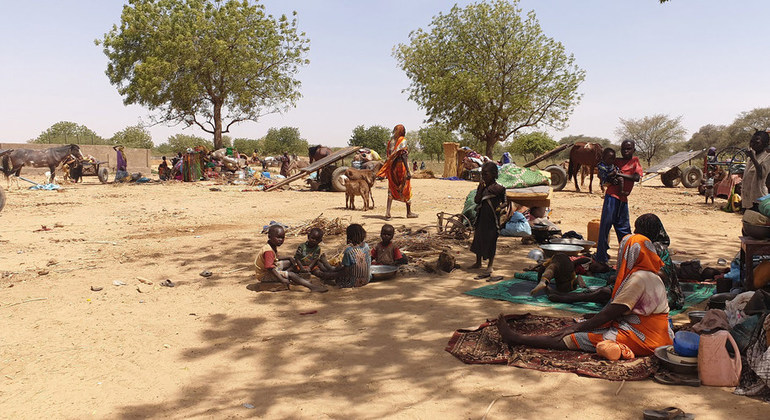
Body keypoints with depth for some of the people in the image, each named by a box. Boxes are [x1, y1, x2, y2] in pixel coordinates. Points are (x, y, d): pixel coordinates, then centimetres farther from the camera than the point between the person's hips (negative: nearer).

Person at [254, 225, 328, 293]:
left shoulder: (273, 247, 6)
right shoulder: (268, 251, -27)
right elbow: (270, 267, -33)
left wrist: (288, 258, 8)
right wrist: (282, 279, -35)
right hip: (264, 275, -11)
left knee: (289, 262, 16)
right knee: (291, 274, -23)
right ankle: (313, 287, -29)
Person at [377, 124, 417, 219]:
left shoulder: (391, 141, 9)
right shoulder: (403, 140, -9)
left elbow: (389, 156, 9)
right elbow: (403, 155, -18)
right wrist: (408, 171, -20)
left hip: (392, 168, 5)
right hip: (401, 167, -5)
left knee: (391, 190, 6)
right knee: (406, 190, 8)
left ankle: (388, 212, -6)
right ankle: (409, 212, 19)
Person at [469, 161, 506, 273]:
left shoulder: (498, 188, -8)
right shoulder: (482, 186, 4)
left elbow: (504, 202, 1)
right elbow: (477, 201, -4)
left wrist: (501, 207, -15)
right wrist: (480, 188, -11)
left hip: (492, 218, -5)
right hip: (481, 217, 5)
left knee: (491, 240, 3)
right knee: (478, 238, 13)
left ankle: (490, 265, 17)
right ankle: (478, 262, 29)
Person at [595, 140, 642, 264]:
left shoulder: (635, 161, 9)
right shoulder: (616, 161, 7)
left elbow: (637, 177, -6)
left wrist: (619, 174, -13)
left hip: (623, 199, 3)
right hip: (612, 196, -2)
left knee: (624, 228, 12)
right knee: (605, 224, -7)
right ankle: (601, 258, -4)